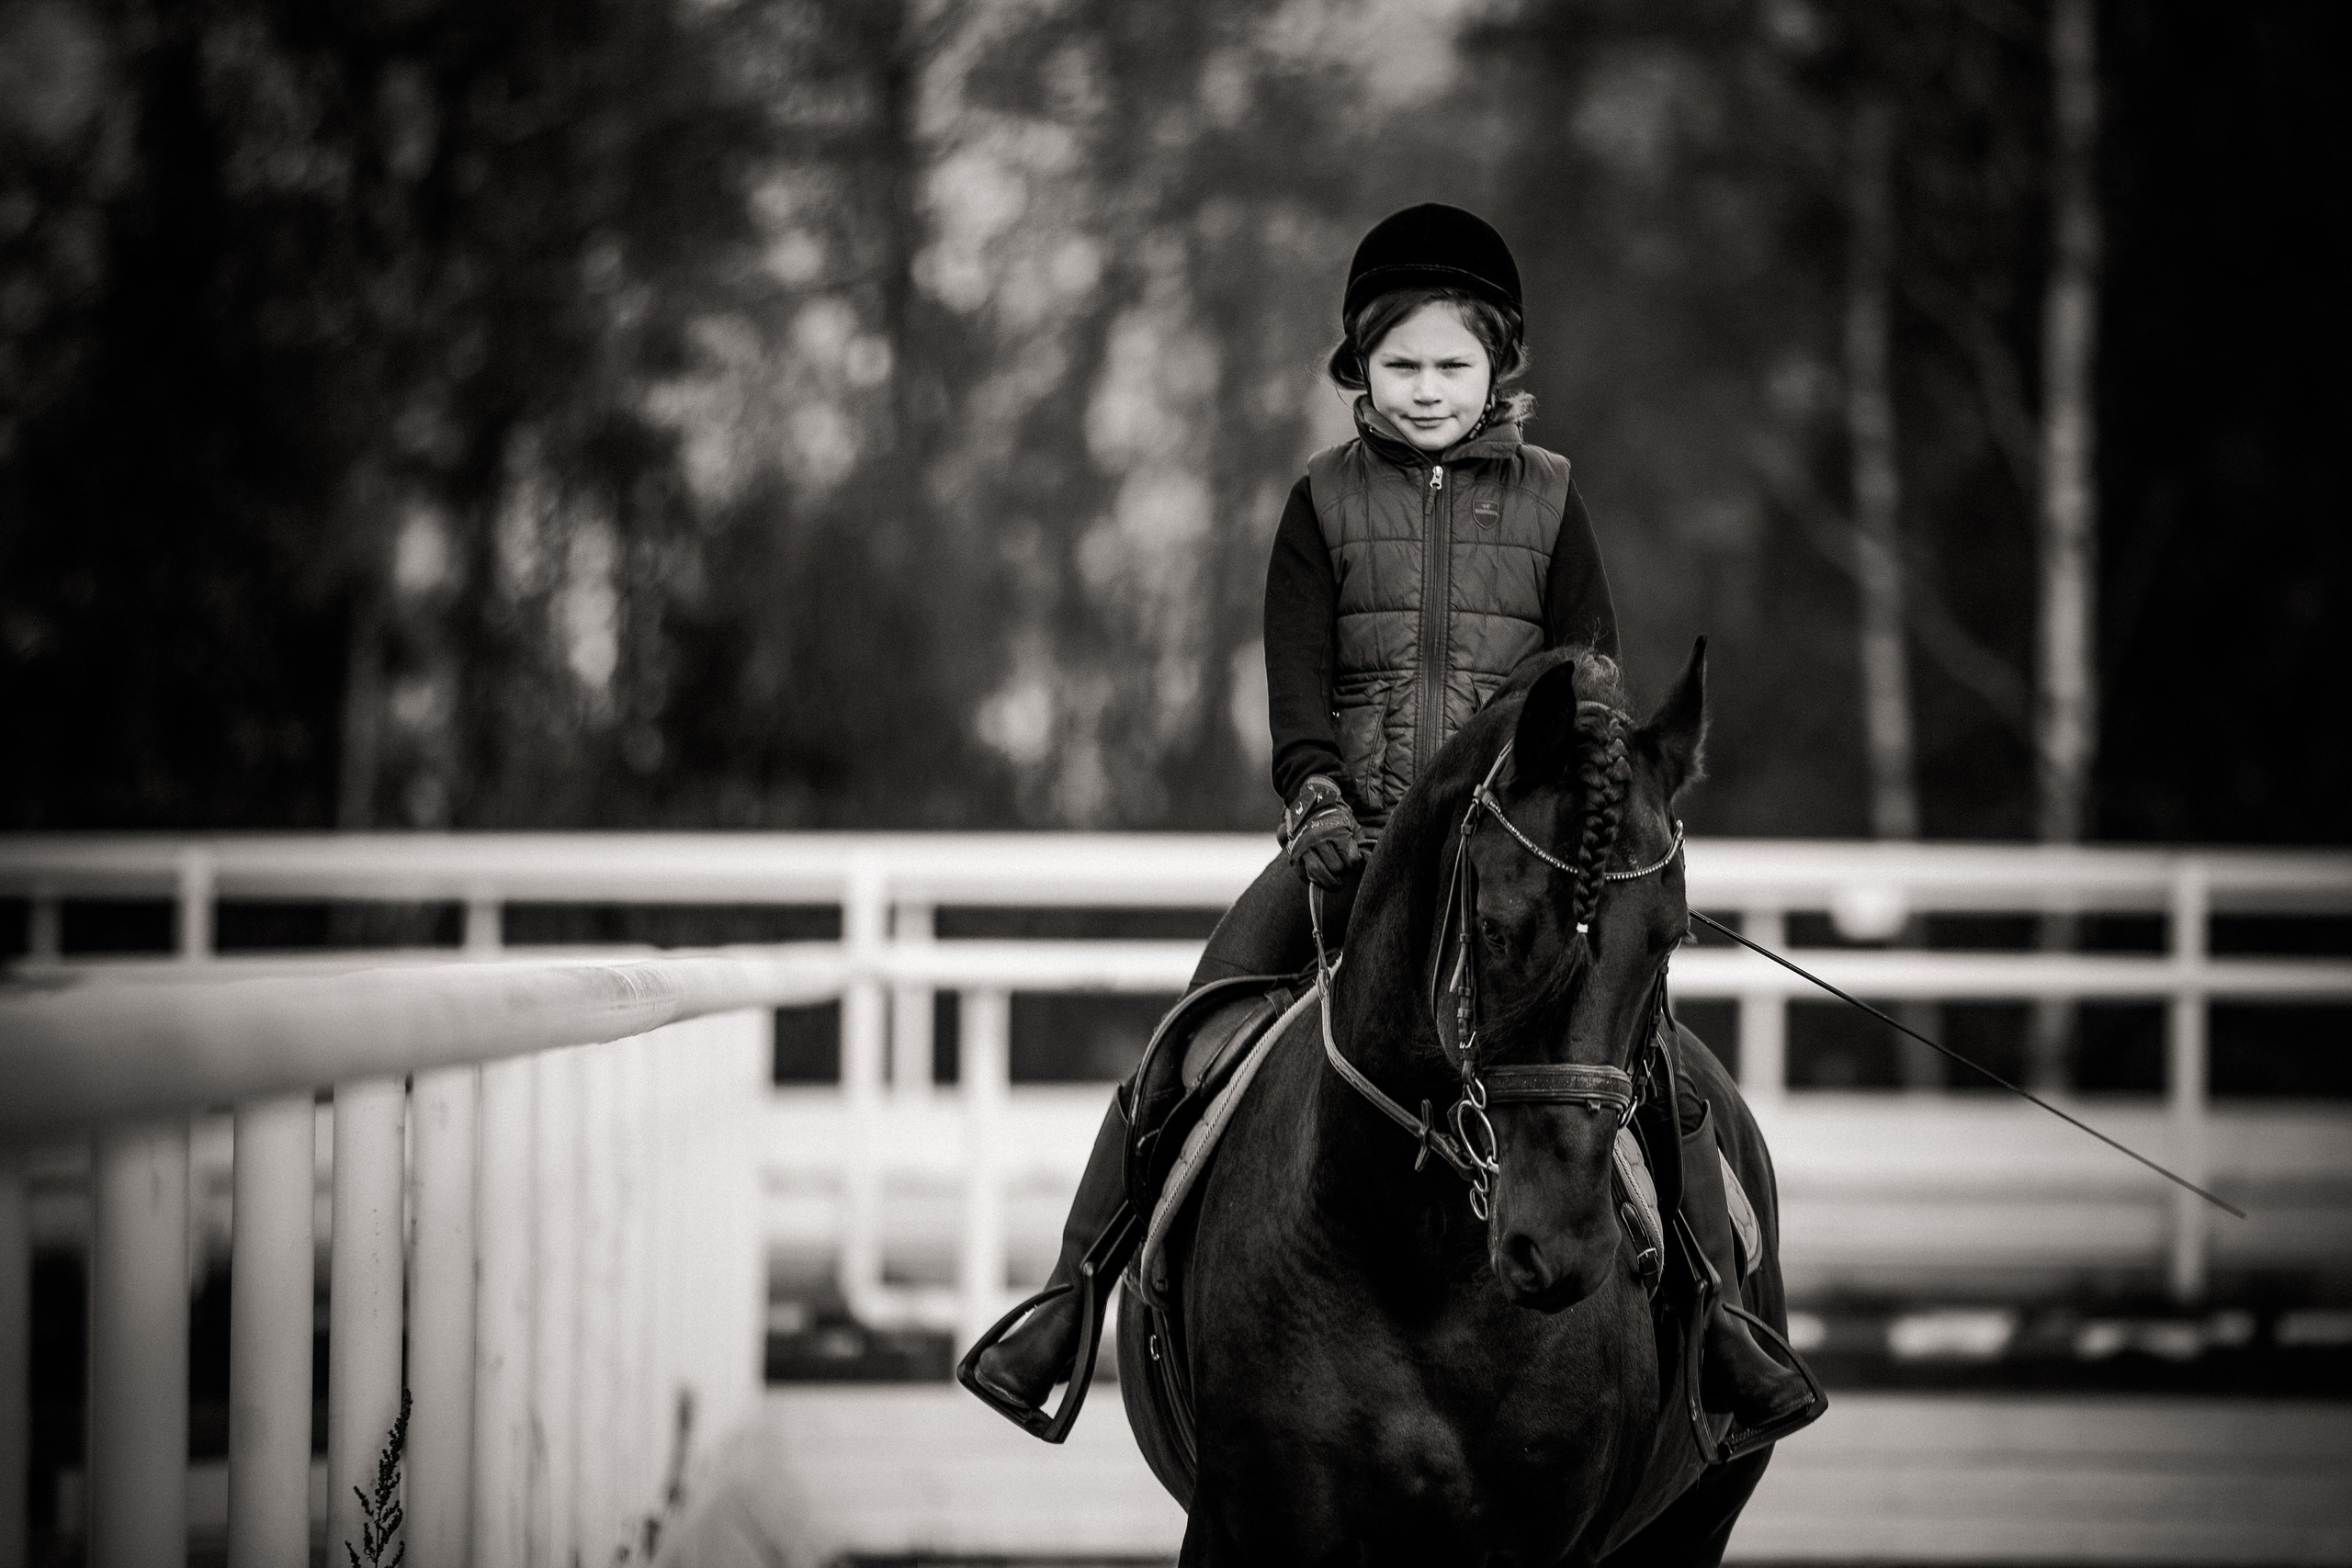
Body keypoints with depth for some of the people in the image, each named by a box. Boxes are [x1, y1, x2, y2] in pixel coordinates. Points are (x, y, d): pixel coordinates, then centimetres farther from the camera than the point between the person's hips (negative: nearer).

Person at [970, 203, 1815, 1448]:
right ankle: (1066, 1302, -8)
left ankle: (1723, 1315, -11)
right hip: (1350, 839, 0)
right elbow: (1297, 680, 1)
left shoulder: (1546, 499, 10)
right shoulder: (1326, 501, 8)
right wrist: (1318, 801, -16)